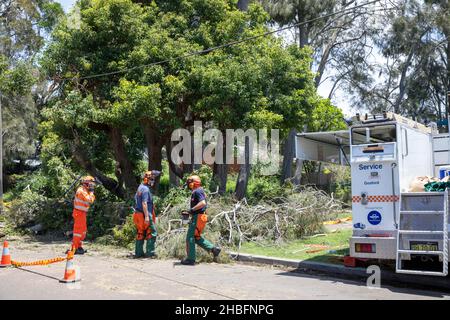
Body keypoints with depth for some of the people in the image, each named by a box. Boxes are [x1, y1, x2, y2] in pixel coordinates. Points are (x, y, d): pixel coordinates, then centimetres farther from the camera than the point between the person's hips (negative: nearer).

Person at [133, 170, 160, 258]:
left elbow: (136, 198, 23)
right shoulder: (145, 189, -16)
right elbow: (144, 203, -23)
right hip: (145, 215, -10)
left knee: (140, 234, 13)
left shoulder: (140, 187, 14)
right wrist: (147, 216, -25)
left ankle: (138, 253, 18)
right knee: (152, 232, -4)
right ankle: (150, 252, -4)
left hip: (138, 214, 10)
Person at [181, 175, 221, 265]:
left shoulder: (197, 191, -15)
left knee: (190, 238, -3)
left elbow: (203, 203, -29)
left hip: (198, 218, -10)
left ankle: (190, 259, 3)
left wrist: (192, 209, -21)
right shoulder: (199, 191, 17)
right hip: (197, 217, 10)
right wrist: (192, 211, 16)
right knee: (197, 238, 17)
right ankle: (213, 249, 15)